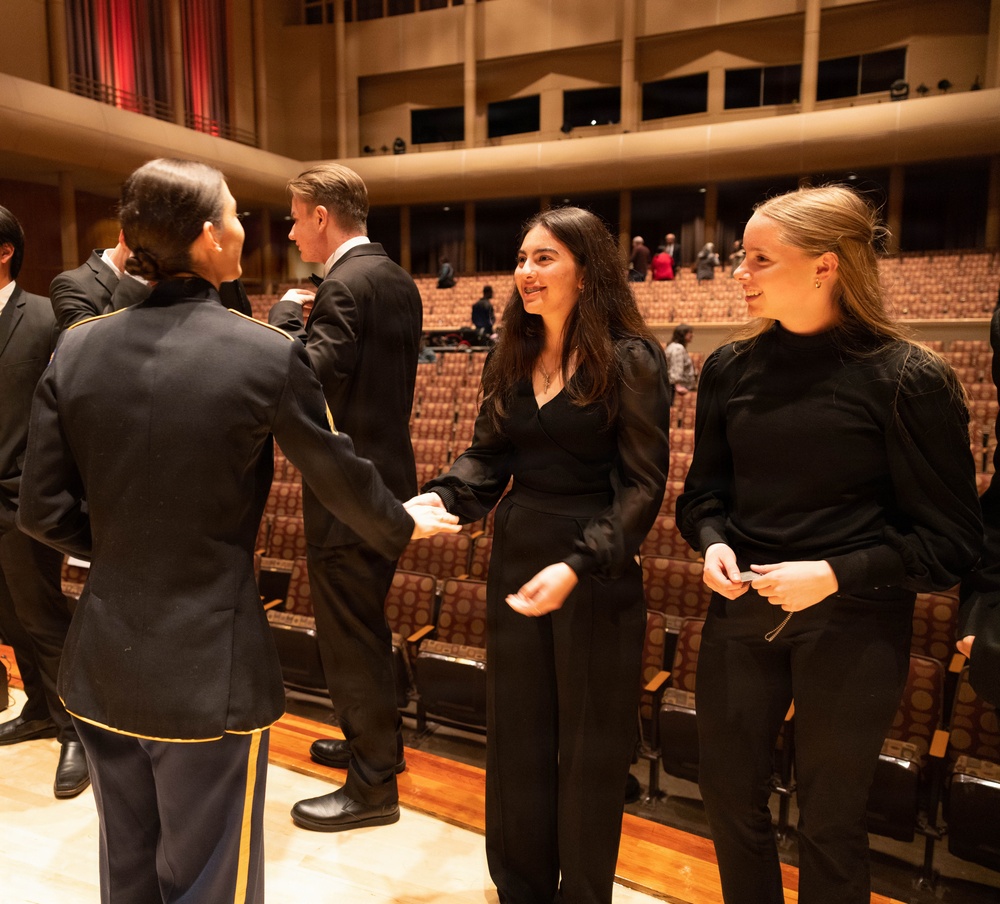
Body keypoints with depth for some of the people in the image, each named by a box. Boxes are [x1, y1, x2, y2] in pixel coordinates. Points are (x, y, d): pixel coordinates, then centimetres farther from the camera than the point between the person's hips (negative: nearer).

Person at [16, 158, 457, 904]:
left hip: (102, 665, 5)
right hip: (209, 669, -4)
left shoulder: (75, 349, -3)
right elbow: (342, 477, -5)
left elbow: (45, 511, 0)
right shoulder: (267, 353, -15)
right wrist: (403, 526, 15)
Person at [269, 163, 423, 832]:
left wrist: (287, 315, -11)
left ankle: (373, 787, 18)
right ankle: (377, 740, 41)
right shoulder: (399, 280, 12)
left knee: (350, 635, 3)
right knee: (367, 625, 23)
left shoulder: (346, 283, -17)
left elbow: (312, 377, -25)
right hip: (388, 475, 10)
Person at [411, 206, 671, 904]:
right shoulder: (511, 356, 7)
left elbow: (643, 482, -14)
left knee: (589, 746, 12)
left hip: (599, 575, -5)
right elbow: (489, 454, 7)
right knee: (515, 735, 17)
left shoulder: (630, 359, -11)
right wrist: (440, 498, -12)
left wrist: (578, 565, -25)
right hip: (515, 561, 6)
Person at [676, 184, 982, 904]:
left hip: (853, 626, -4)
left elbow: (950, 540, -8)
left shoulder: (907, 380, -12)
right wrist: (712, 543, -9)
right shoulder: (730, 368, 1)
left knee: (830, 819, 14)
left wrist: (835, 575, -20)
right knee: (730, 797, 17)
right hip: (742, 610, 4)